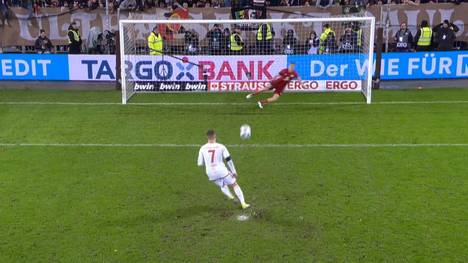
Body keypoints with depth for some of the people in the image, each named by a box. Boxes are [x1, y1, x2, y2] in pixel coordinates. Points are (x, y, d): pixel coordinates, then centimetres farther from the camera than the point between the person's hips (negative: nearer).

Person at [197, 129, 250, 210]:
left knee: (223, 186, 29)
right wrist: (234, 172, 1)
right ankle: (243, 203, 6)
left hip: (211, 174, 3)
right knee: (234, 185, 13)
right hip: (221, 171, -3)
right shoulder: (221, 147, -6)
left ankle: (230, 196, 4)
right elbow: (228, 159, -7)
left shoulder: (202, 149, 2)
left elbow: (200, 163, 7)